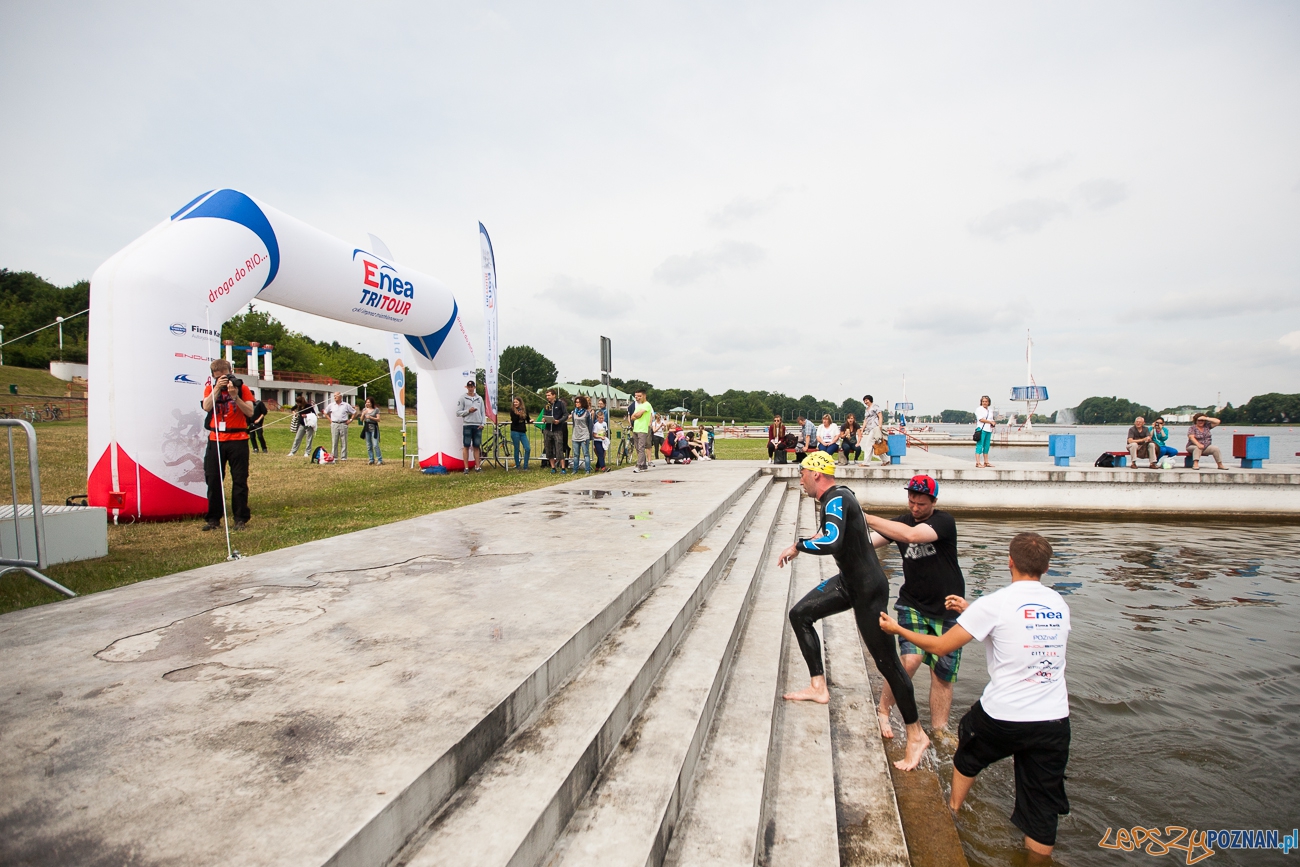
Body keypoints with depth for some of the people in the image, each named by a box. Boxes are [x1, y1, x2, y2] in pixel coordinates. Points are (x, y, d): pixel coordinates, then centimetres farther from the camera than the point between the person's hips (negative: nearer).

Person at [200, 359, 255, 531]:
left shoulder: (242, 388, 1)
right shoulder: (210, 388, 8)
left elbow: (250, 412, -8)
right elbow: (206, 407, -11)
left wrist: (235, 396, -18)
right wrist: (217, 388, -18)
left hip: (238, 440, -2)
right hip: (215, 440, 3)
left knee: (239, 480, 1)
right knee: (213, 480, 5)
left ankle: (240, 518, 7)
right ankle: (213, 518, 14)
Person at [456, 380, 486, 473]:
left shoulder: (479, 398, 14)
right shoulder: (462, 398, 3)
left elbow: (483, 412, 13)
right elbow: (458, 412, -1)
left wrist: (482, 423, 1)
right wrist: (468, 411, -13)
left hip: (478, 425, 3)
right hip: (467, 425, -3)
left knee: (477, 447, 6)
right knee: (466, 446, -2)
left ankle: (477, 467, 9)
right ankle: (466, 467, 0)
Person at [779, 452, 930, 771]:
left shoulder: (836, 499, -22)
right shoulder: (835, 498, 8)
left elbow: (831, 543, -39)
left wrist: (798, 546, -23)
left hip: (869, 589, -10)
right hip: (849, 582, 10)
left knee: (886, 661, -2)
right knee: (800, 615, 9)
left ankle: (916, 735, 12)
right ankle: (819, 688, 17)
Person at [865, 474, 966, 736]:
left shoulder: (944, 521, -14)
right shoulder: (901, 522, 1)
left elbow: (912, 535, -33)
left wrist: (866, 518, -33)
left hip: (948, 609, -1)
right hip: (912, 605, 1)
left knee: (943, 674, 4)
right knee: (911, 659, -19)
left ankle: (939, 730, 20)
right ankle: (882, 710, -2)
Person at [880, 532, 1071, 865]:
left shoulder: (994, 603, -14)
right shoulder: (1060, 605, 3)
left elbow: (940, 646, -10)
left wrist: (897, 629, 4)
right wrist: (972, 611, 23)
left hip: (1002, 716, -3)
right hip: (1054, 722, 3)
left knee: (968, 756, 28)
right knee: (1042, 808, 14)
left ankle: (952, 812, 48)